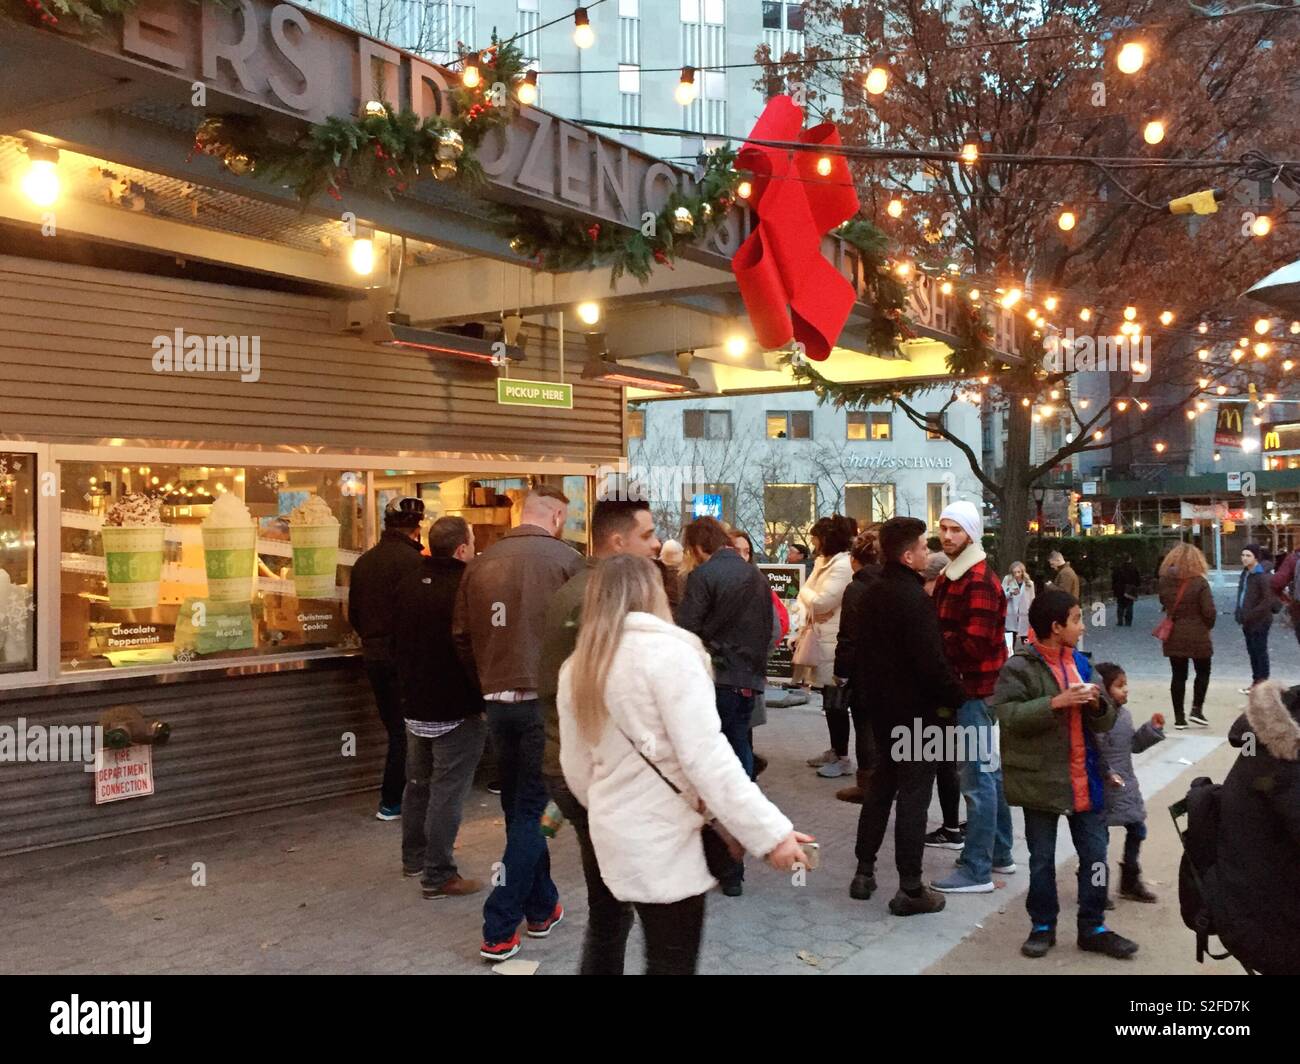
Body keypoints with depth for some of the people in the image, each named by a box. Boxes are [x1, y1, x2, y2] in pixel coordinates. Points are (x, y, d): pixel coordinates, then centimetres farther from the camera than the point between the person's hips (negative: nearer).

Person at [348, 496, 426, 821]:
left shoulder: (364, 561, 9)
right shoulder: (411, 560, -14)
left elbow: (353, 615, 13)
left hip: (374, 656, 7)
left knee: (395, 728, 16)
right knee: (404, 730, 3)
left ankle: (393, 797, 21)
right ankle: (391, 802, 8)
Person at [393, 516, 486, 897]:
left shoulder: (406, 585, 4)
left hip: (415, 705, 8)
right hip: (456, 709, -8)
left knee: (418, 783, 21)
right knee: (448, 790, -1)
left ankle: (413, 857, 34)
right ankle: (438, 875, 5)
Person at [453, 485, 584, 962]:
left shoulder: (480, 563, 4)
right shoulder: (565, 559, -8)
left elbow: (462, 636, 8)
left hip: (498, 702, 5)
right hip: (548, 700, -5)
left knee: (518, 808, 17)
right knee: (531, 811, 3)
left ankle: (541, 908, 30)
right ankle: (499, 929, 3)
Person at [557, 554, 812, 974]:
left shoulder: (577, 668, 5)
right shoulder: (668, 652, -16)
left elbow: (576, 767, 13)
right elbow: (706, 757, -22)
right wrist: (769, 830, -19)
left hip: (615, 834, 7)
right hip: (665, 838, -7)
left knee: (661, 955, 22)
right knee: (672, 963, 5)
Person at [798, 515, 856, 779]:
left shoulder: (842, 565, -16)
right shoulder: (823, 562, 14)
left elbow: (822, 602, -20)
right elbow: (807, 598, 13)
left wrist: (805, 592, -2)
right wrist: (805, 623, -1)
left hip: (833, 642, -9)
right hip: (820, 638, 9)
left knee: (835, 701, -3)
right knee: (829, 699, 16)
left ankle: (842, 757, 4)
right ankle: (834, 750, 26)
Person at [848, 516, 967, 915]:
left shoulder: (874, 593, 7)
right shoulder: (915, 598, -21)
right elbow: (932, 662, -23)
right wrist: (956, 694, -9)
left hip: (880, 704, 9)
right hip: (914, 709, -8)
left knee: (880, 784, 18)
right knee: (914, 793, -1)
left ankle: (864, 871, 24)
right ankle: (910, 888, 5)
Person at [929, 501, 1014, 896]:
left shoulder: (980, 581, -17)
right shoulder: (951, 576, 14)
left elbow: (973, 643, -23)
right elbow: (946, 629, 14)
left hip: (977, 689, -10)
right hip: (968, 687, 10)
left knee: (978, 778, -5)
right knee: (989, 773, 18)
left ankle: (977, 871, 1)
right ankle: (999, 855, 30)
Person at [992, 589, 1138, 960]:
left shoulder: (1080, 663, 8)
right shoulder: (1020, 667, -12)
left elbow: (1105, 724, 12)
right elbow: (1007, 714, -24)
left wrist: (1097, 705, -11)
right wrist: (1055, 702, -27)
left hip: (1083, 779, 5)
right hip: (1041, 779, -5)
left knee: (1095, 854, 9)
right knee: (1041, 859, 8)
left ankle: (1093, 928, 23)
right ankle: (1043, 926, 23)